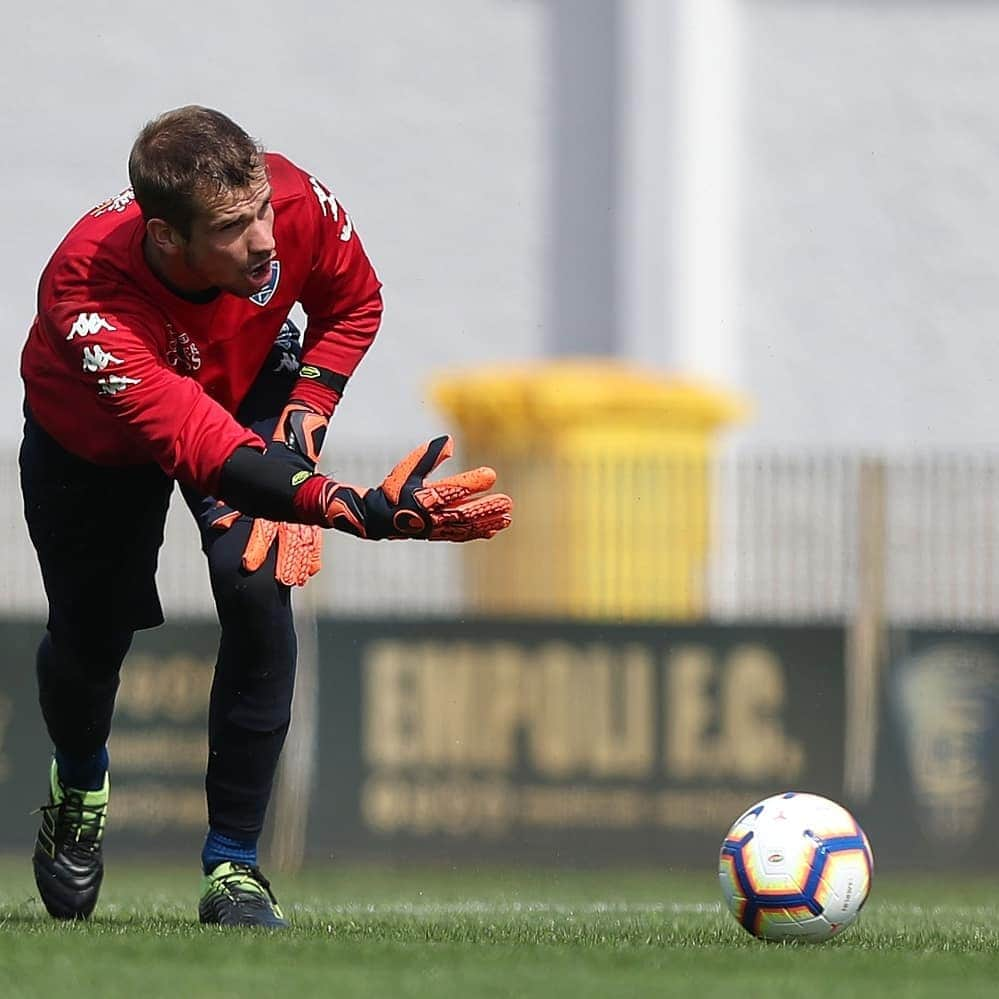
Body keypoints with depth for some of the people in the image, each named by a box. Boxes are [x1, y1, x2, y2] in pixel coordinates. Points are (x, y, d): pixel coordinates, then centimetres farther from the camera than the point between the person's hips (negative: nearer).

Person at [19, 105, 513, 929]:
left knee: (258, 590, -20)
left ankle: (234, 866, -10)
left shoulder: (297, 204, -35)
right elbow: (195, 443, -56)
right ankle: (78, 791, 46)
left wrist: (304, 412, -22)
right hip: (92, 436, -2)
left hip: (247, 391, 2)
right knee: (88, 636, 7)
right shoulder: (86, 293, -47)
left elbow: (354, 302, -10)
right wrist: (350, 507, -67)